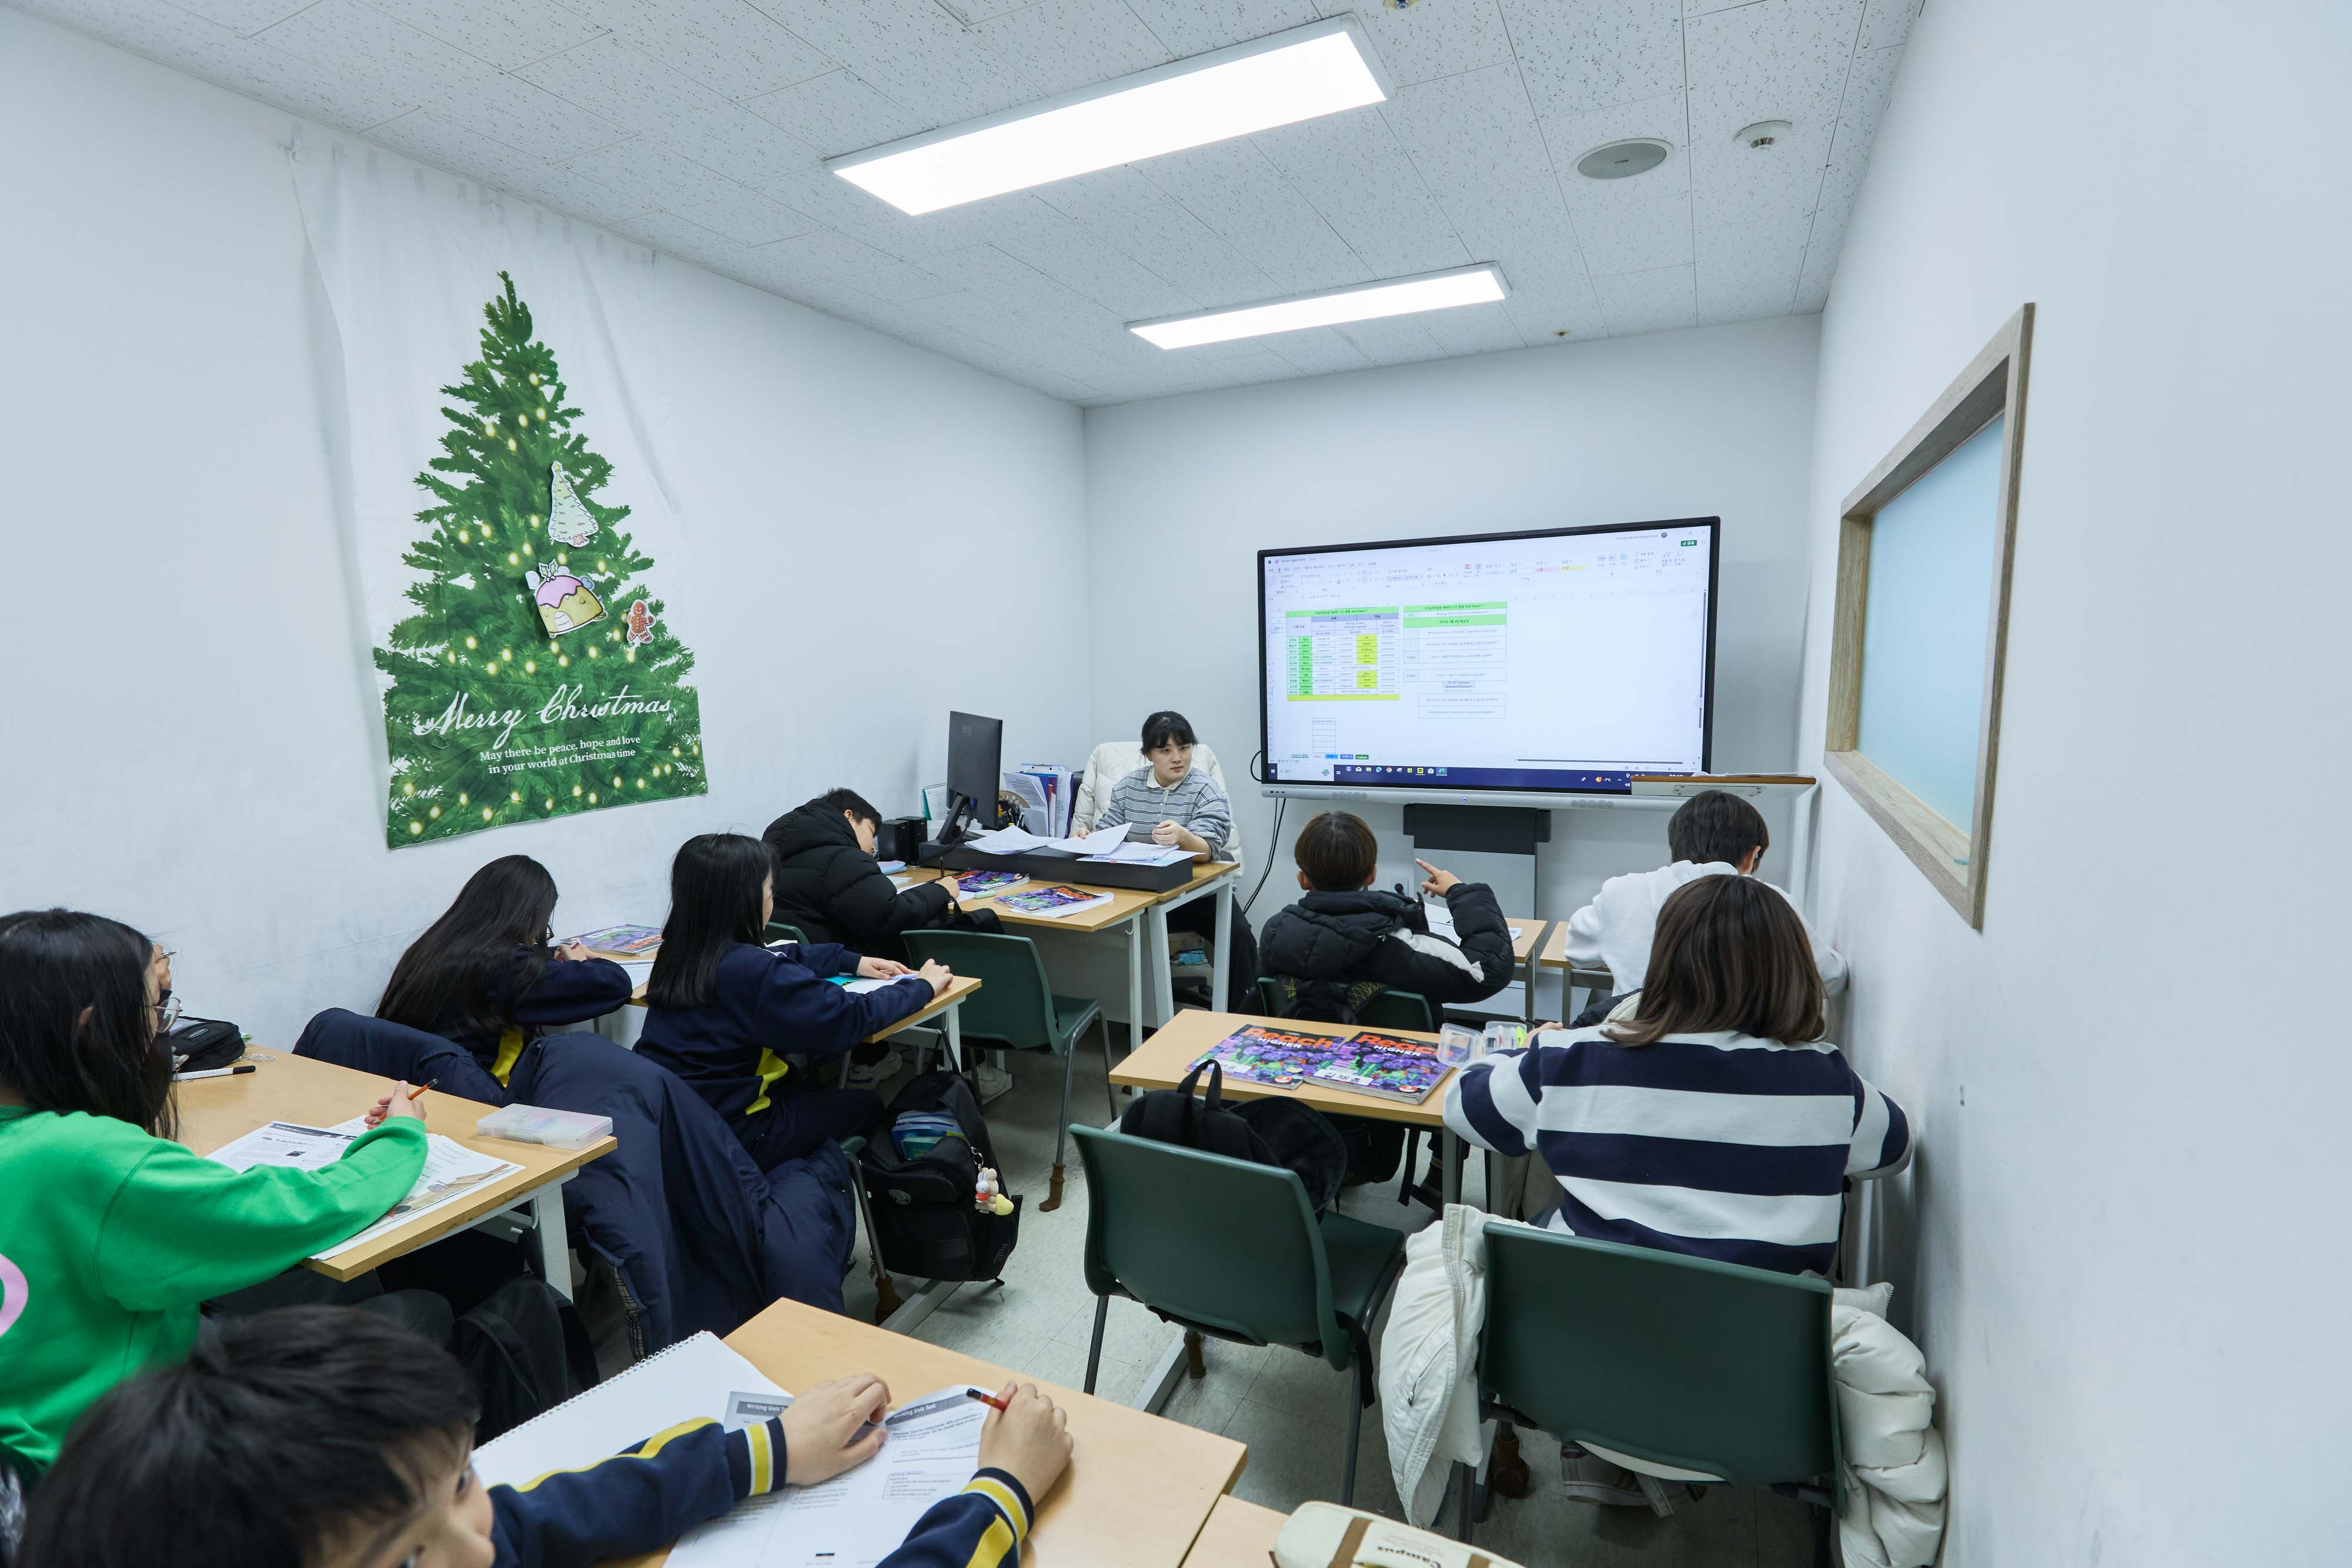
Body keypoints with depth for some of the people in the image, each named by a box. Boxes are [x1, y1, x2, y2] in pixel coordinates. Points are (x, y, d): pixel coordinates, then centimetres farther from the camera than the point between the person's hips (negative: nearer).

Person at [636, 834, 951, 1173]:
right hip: (726, 1137, -8)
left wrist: (853, 962, 15)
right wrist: (921, 987, -10)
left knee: (806, 1085, 28)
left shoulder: (679, 952, 0)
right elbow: (850, 1019, -25)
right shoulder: (754, 972, -27)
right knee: (866, 1104, 13)